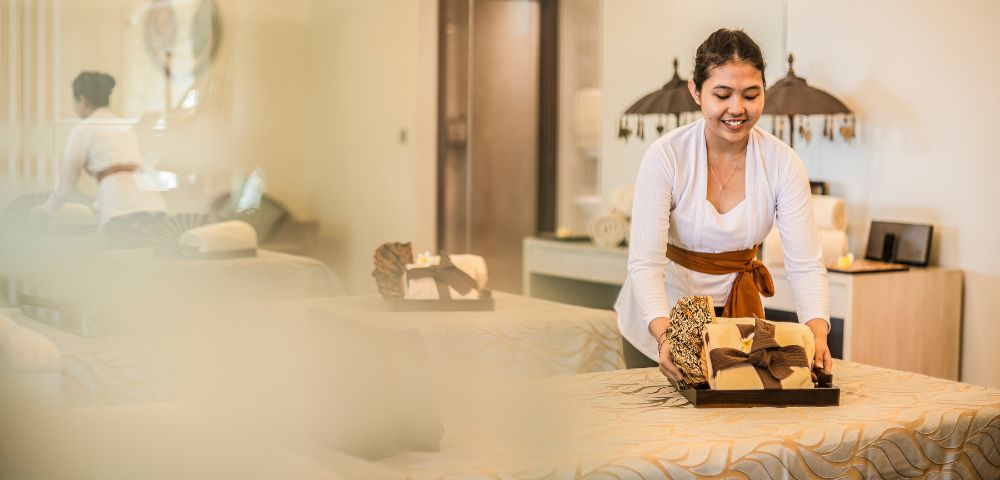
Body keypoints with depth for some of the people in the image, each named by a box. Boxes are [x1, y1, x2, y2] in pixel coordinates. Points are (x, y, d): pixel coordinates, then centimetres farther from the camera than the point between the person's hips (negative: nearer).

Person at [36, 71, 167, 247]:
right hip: (151, 201, 6)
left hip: (124, 209, -6)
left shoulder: (83, 130, 9)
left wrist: (46, 211, 31)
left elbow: (66, 181, 13)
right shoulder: (125, 127, 27)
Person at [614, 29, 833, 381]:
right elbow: (645, 263, -26)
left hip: (736, 314, 2)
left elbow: (805, 265, -18)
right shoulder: (666, 156, -22)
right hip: (659, 318, -2)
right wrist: (665, 335, -43)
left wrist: (817, 335, -36)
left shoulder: (782, 163, -15)